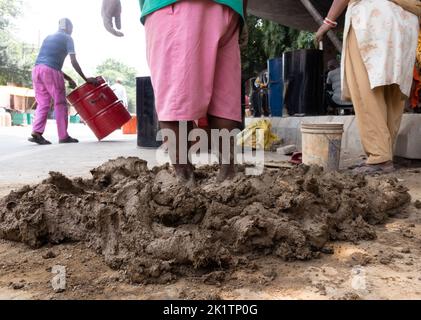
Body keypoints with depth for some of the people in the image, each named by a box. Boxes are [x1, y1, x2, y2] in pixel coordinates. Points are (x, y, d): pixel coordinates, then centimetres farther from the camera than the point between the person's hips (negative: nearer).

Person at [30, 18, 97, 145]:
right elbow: (74, 62, -3)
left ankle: (37, 132, -5)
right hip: (50, 71, -7)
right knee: (60, 104, 0)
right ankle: (63, 136, 2)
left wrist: (68, 78, 23)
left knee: (43, 103, 8)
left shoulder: (48, 37, 28)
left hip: (37, 69, 7)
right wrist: (85, 79, 1)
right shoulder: (67, 38, 8)